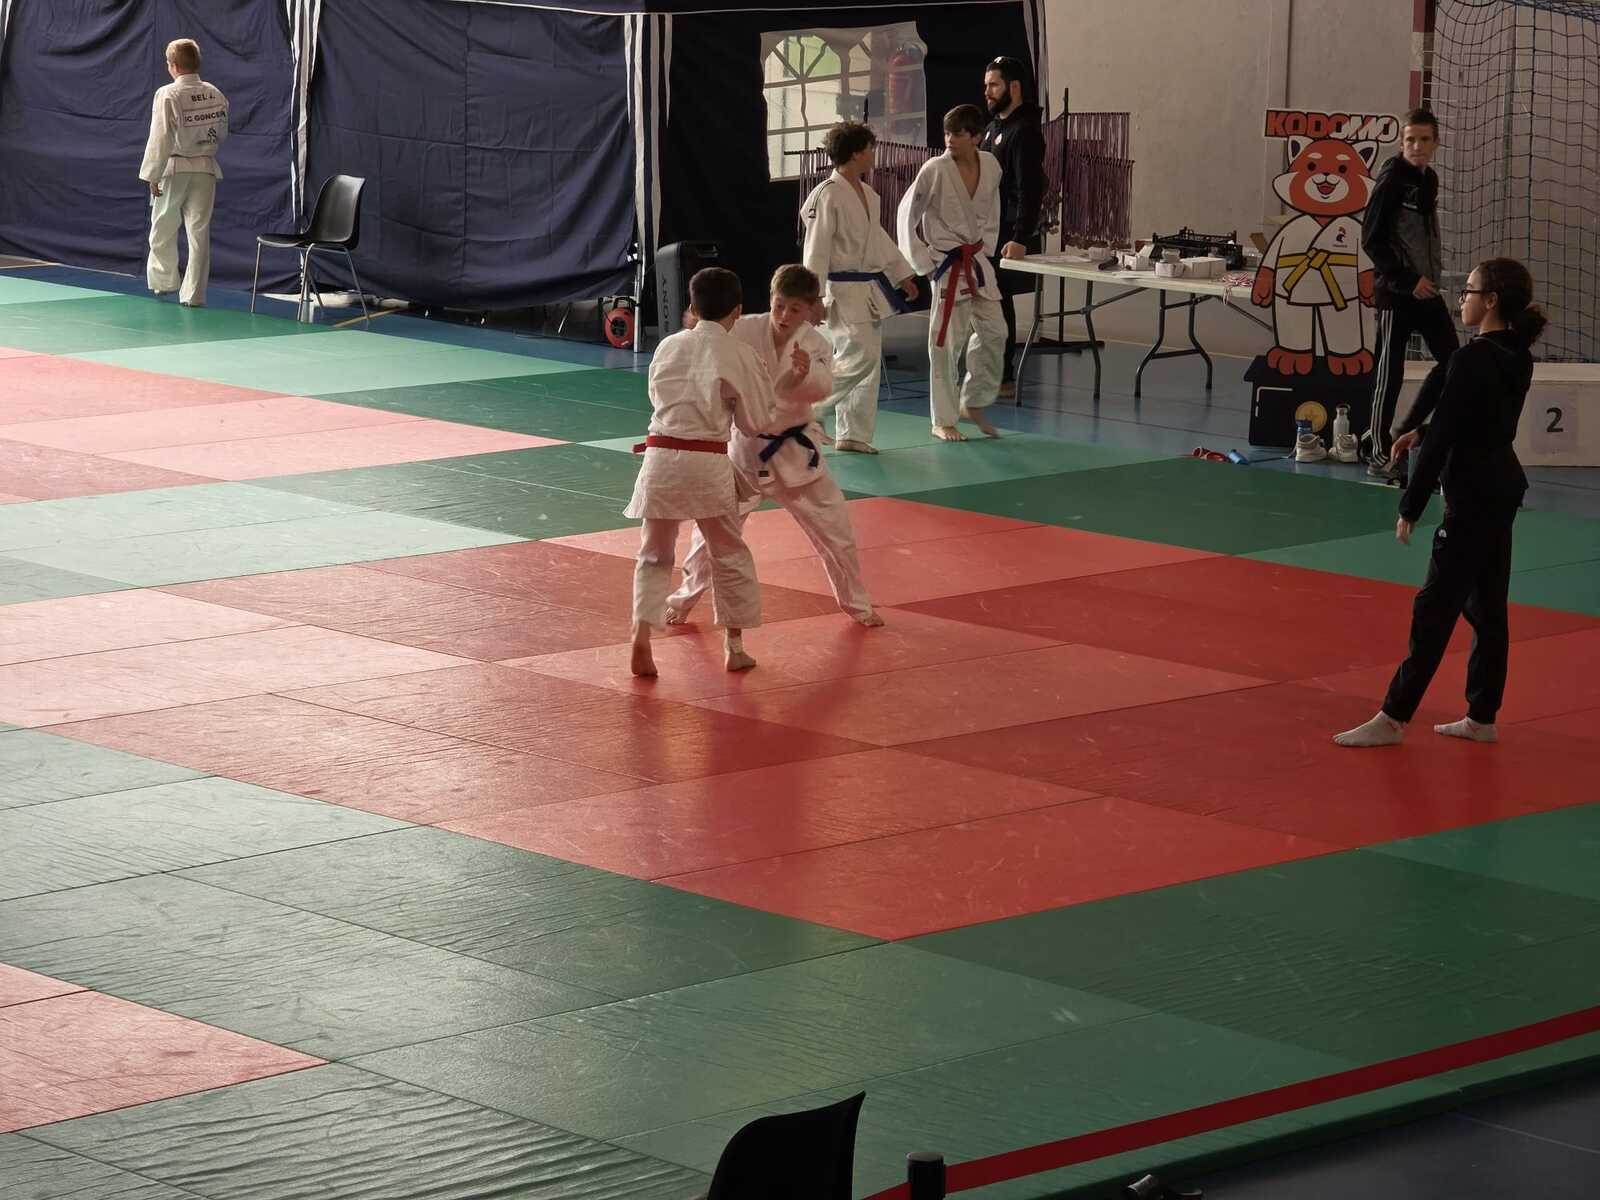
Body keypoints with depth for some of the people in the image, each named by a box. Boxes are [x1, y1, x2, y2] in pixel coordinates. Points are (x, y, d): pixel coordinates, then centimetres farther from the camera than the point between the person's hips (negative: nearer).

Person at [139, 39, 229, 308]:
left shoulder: (168, 96, -15)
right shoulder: (215, 95, 0)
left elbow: (160, 139, -16)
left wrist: (152, 175, -11)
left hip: (175, 168, -4)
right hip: (206, 168, 4)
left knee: (163, 230, 17)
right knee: (199, 231, 5)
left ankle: (162, 280, 30)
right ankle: (193, 293, 4)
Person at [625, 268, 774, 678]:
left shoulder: (668, 346, 5)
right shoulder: (739, 355, -4)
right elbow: (755, 422, 4)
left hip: (661, 458, 2)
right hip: (708, 463, -2)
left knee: (654, 555, 14)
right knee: (730, 555, 16)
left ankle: (641, 636, -4)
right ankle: (735, 646, 21)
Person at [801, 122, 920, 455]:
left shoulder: (867, 195, 11)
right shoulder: (828, 196, -16)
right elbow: (816, 251, -18)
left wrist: (902, 275, 24)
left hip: (869, 290, 9)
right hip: (842, 292, -9)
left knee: (870, 363, 10)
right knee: (859, 356, -19)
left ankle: (854, 435, 18)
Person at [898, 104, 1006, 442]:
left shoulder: (990, 166, -3)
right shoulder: (935, 170, -17)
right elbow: (908, 214, -9)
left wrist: (987, 248, 9)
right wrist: (922, 262, -9)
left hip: (977, 260, 6)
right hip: (946, 264, -5)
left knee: (994, 331, 9)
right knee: (947, 340, -2)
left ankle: (973, 404, 27)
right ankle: (943, 421, 9)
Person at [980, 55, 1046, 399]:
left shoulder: (1024, 131, -13)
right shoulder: (995, 125, 17)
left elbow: (1030, 189, -20)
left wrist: (1020, 238, -26)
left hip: (1008, 237, -9)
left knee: (998, 306, -8)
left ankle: (1002, 379, -4)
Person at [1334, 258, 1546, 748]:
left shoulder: (1472, 361, -20)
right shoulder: (1517, 358, 6)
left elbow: (1442, 438, -19)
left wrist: (1410, 508, -15)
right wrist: (1423, 433, 20)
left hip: (1473, 498, -9)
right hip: (1502, 488, 9)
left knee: (1436, 607, -5)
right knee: (1486, 606, 14)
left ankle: (1392, 719, -1)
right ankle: (1481, 717, 20)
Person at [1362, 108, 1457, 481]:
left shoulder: (1429, 179, 10)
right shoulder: (1391, 181, -13)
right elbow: (1372, 240, -15)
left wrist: (1432, 275, 11)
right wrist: (1408, 280, -18)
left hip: (1425, 288, 8)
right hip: (1395, 291, -8)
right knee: (1390, 372, -2)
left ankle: (1401, 432, 20)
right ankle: (1380, 454, 6)